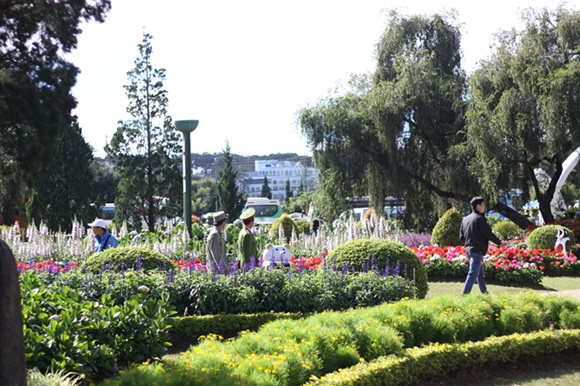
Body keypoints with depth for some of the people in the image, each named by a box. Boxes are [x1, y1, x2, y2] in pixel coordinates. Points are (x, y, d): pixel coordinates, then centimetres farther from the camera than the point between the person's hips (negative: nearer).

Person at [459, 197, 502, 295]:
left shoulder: (465, 219, 12)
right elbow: (488, 233, -13)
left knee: (480, 272, 19)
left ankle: (484, 292, 27)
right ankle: (465, 293, -12)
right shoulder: (479, 218, -14)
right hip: (477, 250, -9)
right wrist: (499, 242, 0)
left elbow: (461, 236, 14)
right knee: (473, 274, -8)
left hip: (468, 249, 9)